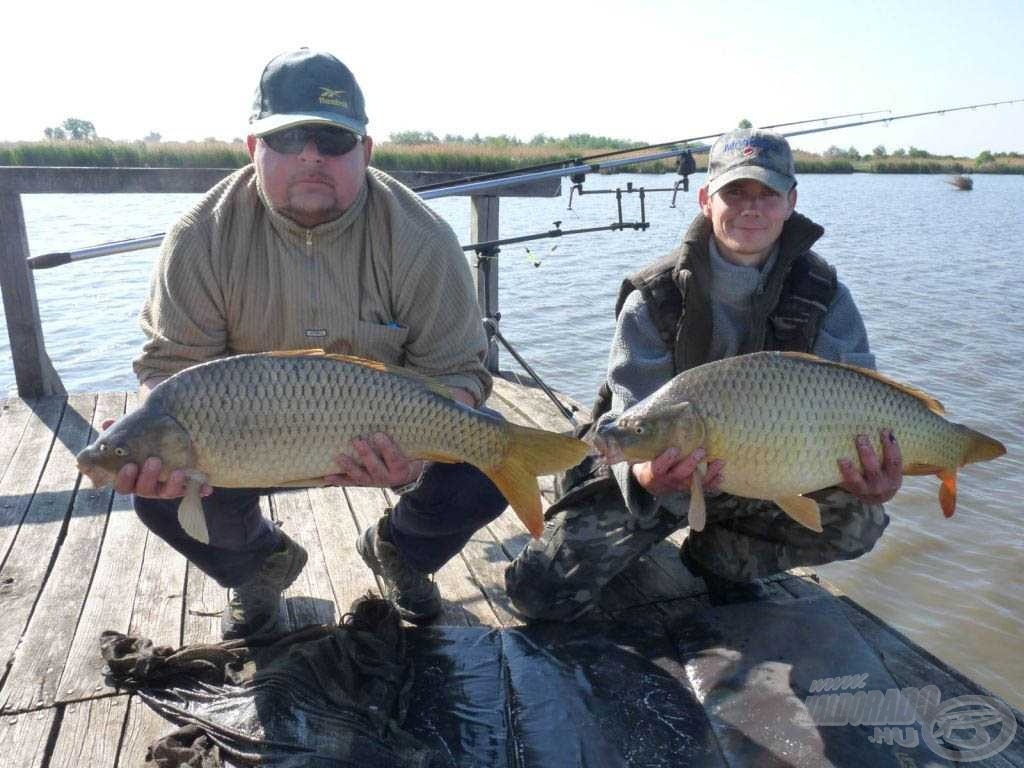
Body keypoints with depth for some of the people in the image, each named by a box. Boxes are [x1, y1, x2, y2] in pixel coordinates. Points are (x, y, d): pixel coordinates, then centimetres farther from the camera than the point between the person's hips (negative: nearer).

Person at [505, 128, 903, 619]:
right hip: (664, 470, -2)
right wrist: (644, 475, -47)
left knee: (860, 519, -23)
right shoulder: (655, 299, -16)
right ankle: (643, 542, 21)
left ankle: (719, 557, 4)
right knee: (541, 591, -13)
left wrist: (872, 474, -39)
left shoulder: (825, 298, -9)